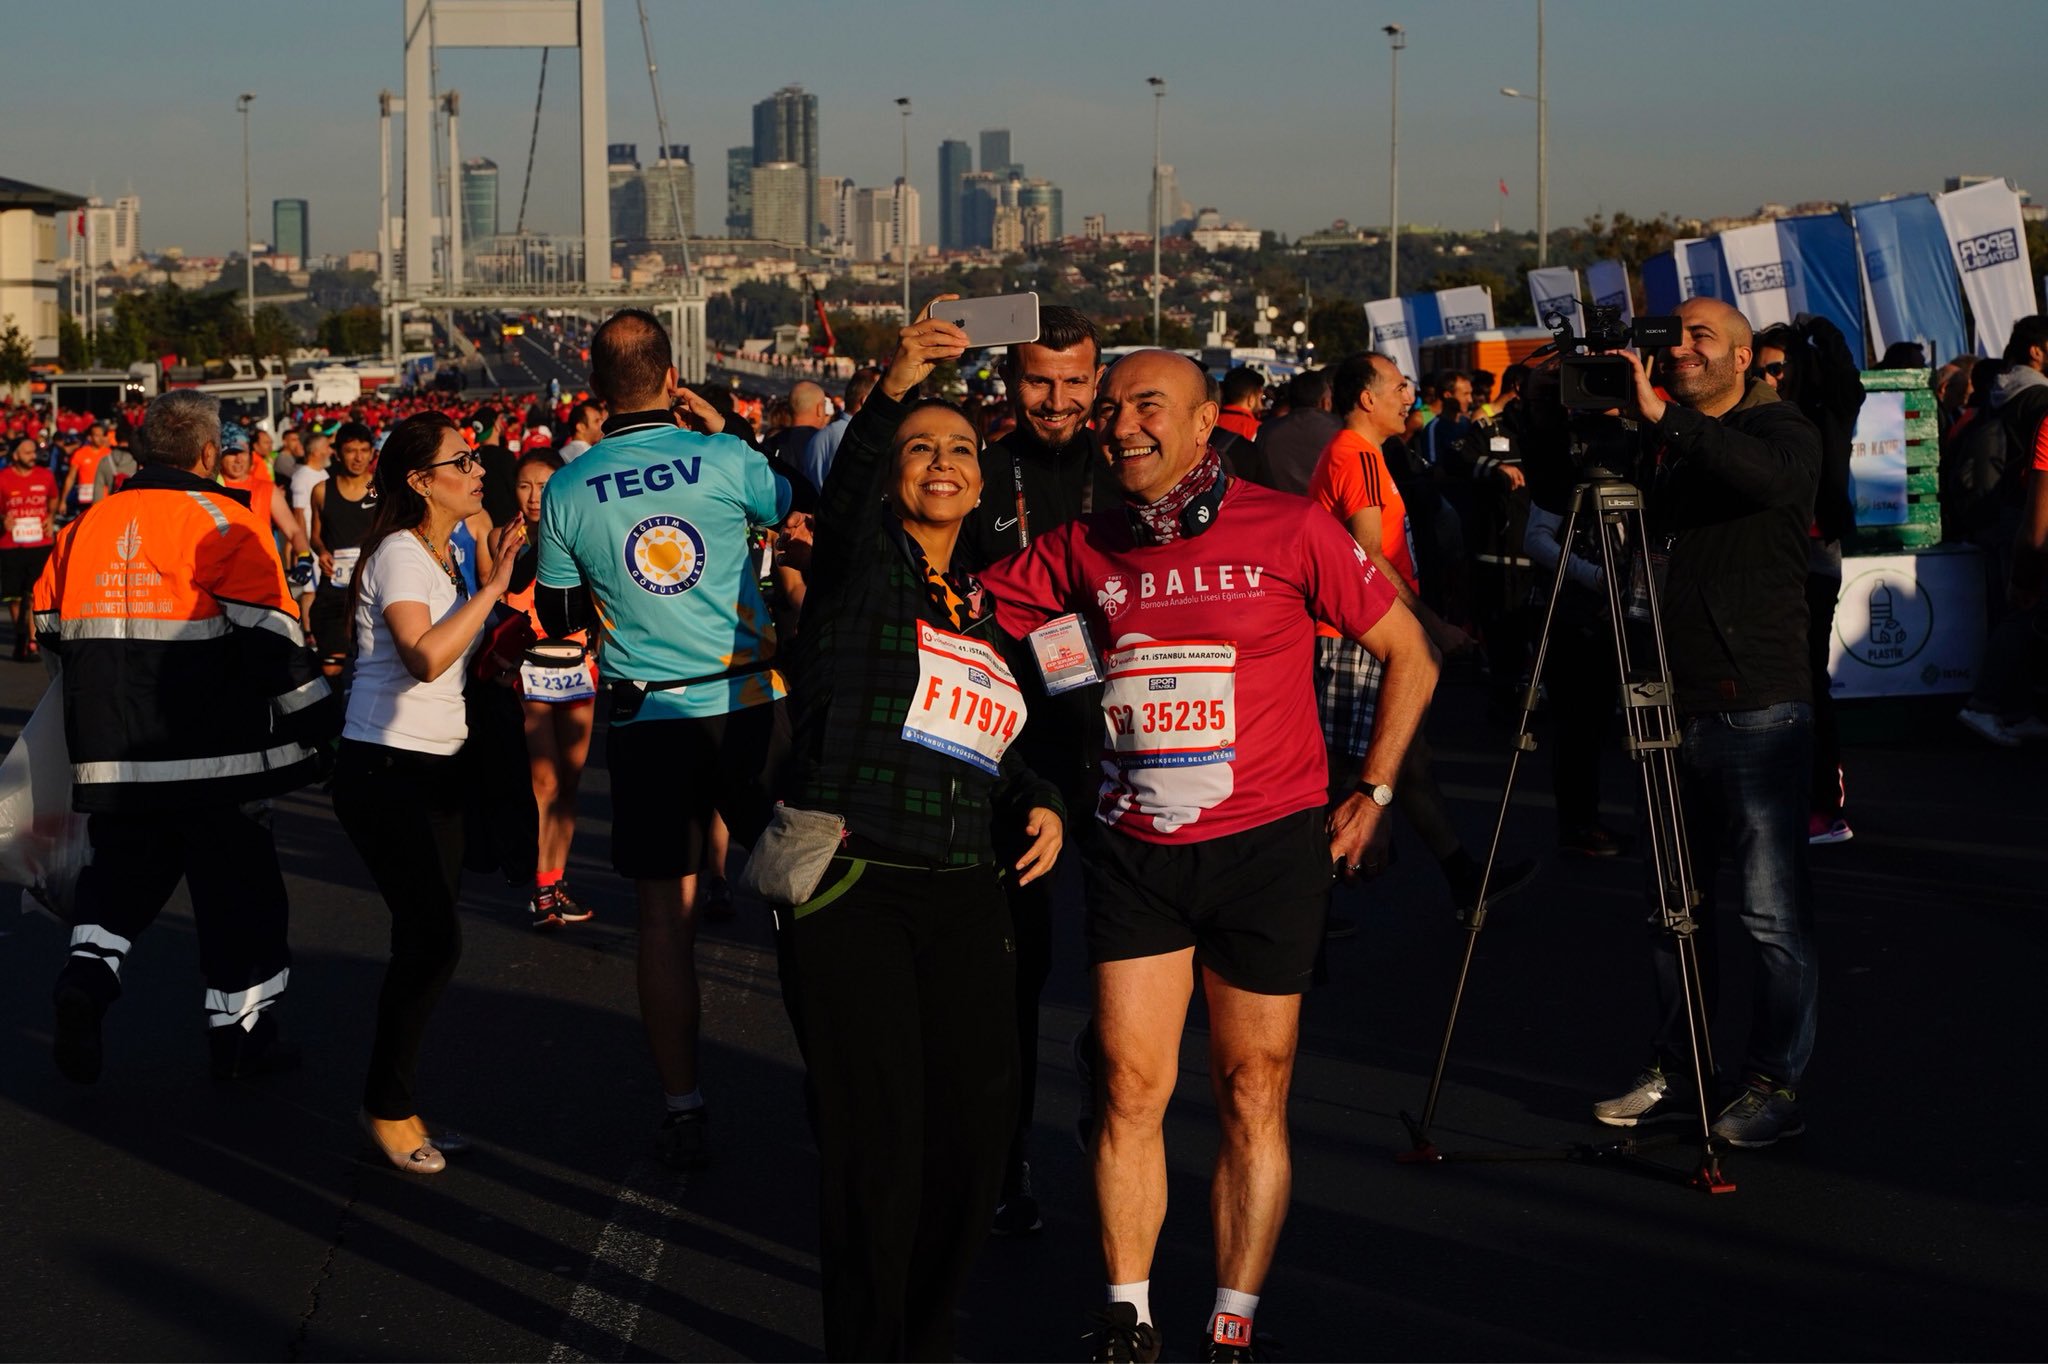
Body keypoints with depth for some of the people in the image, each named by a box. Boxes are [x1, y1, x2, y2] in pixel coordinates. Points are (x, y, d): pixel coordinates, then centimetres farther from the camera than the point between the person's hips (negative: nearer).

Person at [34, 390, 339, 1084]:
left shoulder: (85, 525, 8)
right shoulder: (225, 524, -10)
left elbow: (49, 628, 17)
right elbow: (269, 635, -16)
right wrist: (318, 718, -7)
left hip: (111, 756, 5)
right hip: (214, 754, -5)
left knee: (122, 869, 20)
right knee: (237, 886, 7)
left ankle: (86, 974, -5)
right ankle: (241, 1034, 14)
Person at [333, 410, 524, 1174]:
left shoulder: (448, 554, 14)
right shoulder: (399, 554, -14)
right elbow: (425, 657, -27)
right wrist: (493, 586, -24)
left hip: (437, 768, 9)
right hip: (384, 769, -9)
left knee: (427, 940, 9)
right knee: (433, 938, -12)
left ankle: (395, 1099, 19)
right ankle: (387, 1105, 2)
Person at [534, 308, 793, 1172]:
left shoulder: (567, 493, -2)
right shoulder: (723, 459, -6)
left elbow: (558, 619, 8)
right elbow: (800, 507, 15)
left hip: (646, 719, 1)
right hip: (749, 705, -1)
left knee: (665, 912, 6)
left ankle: (682, 1110, 7)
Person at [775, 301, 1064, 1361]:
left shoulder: (987, 609, 19)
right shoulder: (863, 564, 2)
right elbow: (845, 490, -21)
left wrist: (1040, 805, 7)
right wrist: (893, 390, -38)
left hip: (965, 895, 6)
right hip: (847, 885, -5)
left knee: (976, 1126, 3)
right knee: (876, 1137, -7)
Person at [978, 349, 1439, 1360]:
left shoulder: (1288, 532, -6)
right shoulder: (1083, 550, 4)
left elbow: (1410, 657, 3)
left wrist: (1372, 794, 1)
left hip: (1268, 847, -3)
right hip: (1134, 850, 3)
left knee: (1253, 1096, 4)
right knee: (1130, 1088, 2)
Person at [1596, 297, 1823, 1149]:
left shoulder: (1784, 433, -3)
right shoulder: (1666, 451, 14)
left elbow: (1767, 476, -27)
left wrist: (1665, 418, -32)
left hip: (1759, 711, -6)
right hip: (1675, 708, 6)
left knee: (1772, 912, -2)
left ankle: (1777, 1085, 7)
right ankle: (1672, 1068, 24)